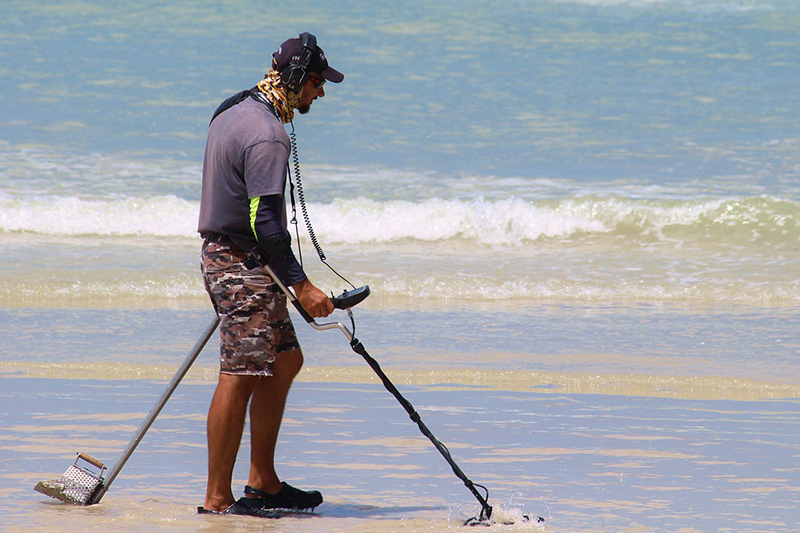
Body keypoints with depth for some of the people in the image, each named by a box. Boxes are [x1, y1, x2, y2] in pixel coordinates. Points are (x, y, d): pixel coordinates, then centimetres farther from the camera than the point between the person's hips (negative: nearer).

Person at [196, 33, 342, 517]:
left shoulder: (235, 111, 13)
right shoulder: (267, 137, -20)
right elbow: (266, 224, -24)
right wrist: (302, 285, -21)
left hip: (225, 255, 11)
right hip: (245, 264, -11)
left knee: (285, 359, 16)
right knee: (240, 378, -8)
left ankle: (263, 482, 19)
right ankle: (217, 499, -5)